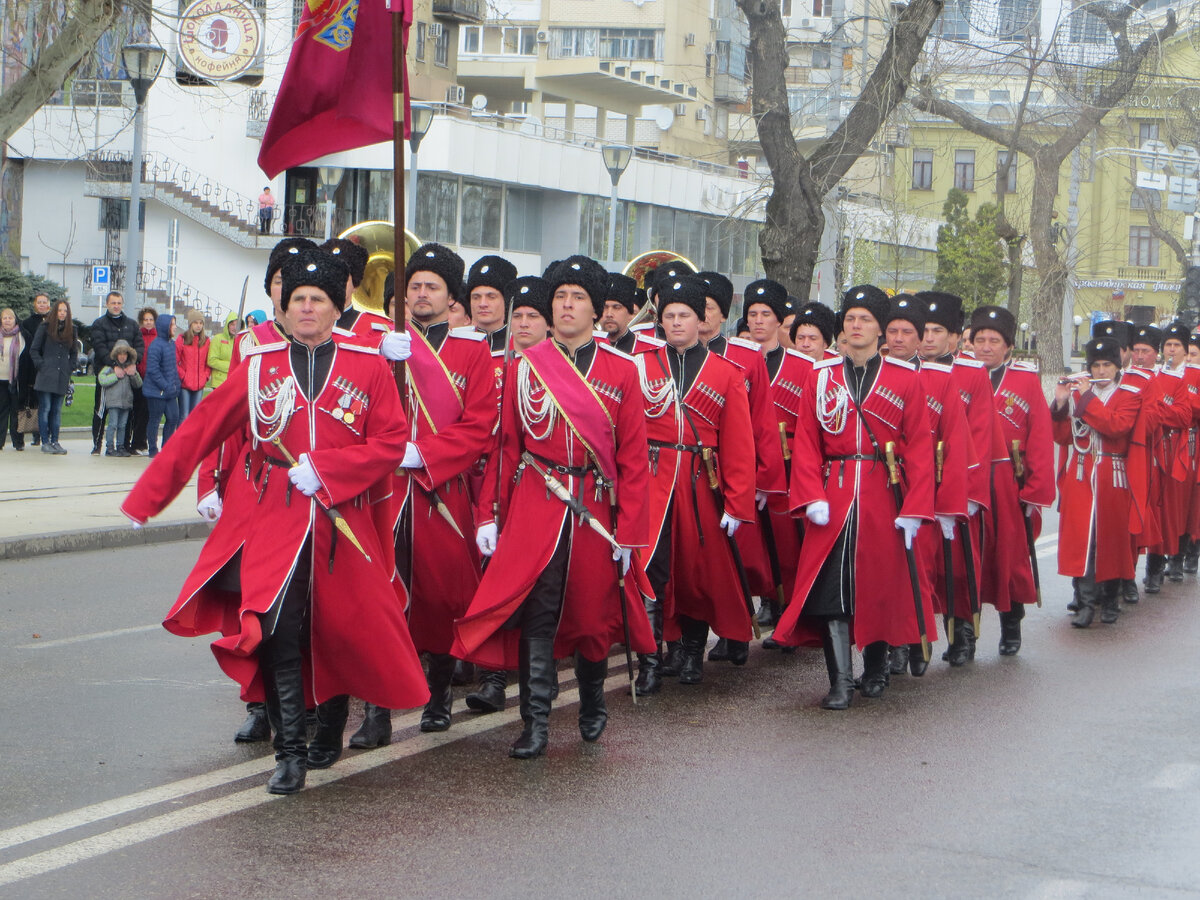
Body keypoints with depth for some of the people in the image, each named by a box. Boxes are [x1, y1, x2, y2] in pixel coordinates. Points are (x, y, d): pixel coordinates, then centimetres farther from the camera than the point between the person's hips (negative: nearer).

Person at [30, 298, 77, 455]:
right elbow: (34, 350, 3)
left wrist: (70, 367, 7)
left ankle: (55, 441, 9)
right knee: (45, 408, -5)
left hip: (62, 377, 3)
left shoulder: (71, 329, 11)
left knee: (57, 410, 5)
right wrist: (41, 365, -6)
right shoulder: (45, 327, 1)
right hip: (46, 376, -3)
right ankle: (45, 442, -1)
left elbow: (74, 352, 19)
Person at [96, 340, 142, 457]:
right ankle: (109, 448, -5)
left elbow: (138, 384, 14)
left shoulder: (130, 367, 15)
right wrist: (116, 376, -14)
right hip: (113, 401, -5)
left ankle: (120, 447, 12)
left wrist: (134, 374, -4)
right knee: (113, 424, -7)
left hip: (126, 402, 5)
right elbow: (102, 380, -13)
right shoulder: (109, 367, 0)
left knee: (122, 425, 8)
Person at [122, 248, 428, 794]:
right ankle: (290, 752, -10)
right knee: (278, 629, -16)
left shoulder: (368, 366, 3)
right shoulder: (258, 365, 7)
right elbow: (200, 432, 8)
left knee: (343, 629, 7)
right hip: (273, 520, 0)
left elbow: (391, 442, -2)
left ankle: (329, 732, 31)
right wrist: (146, 498, 6)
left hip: (341, 522, 0)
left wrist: (322, 469, -14)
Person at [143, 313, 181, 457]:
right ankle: (153, 450, 11)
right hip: (156, 391, -8)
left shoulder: (172, 344, 11)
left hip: (170, 391, 8)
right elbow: (153, 370, -18)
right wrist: (166, 386, -18)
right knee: (155, 420, 2)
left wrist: (176, 383, 9)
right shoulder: (156, 346, -16)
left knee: (173, 418, 7)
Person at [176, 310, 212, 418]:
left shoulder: (206, 341, 8)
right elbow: (175, 361, -3)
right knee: (184, 417, -5)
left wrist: (206, 376, 2)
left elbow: (209, 362, 14)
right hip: (185, 385, -3)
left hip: (200, 385, 4)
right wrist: (182, 376, -9)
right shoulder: (181, 339, -3)